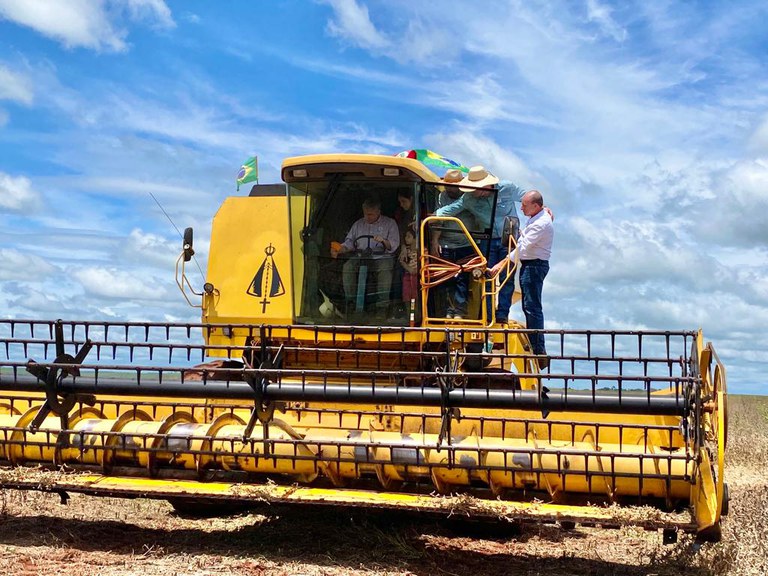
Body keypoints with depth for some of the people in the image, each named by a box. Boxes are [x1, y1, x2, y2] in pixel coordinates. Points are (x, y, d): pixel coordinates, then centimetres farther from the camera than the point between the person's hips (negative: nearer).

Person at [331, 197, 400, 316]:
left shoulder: (389, 223, 10)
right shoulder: (358, 224, 21)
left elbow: (394, 245, 0)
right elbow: (349, 243, 16)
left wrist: (384, 241, -21)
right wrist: (338, 250, -4)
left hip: (382, 257, -3)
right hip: (361, 256, 3)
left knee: (385, 268, -37)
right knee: (347, 266, -27)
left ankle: (382, 306, -35)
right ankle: (351, 303, -22)